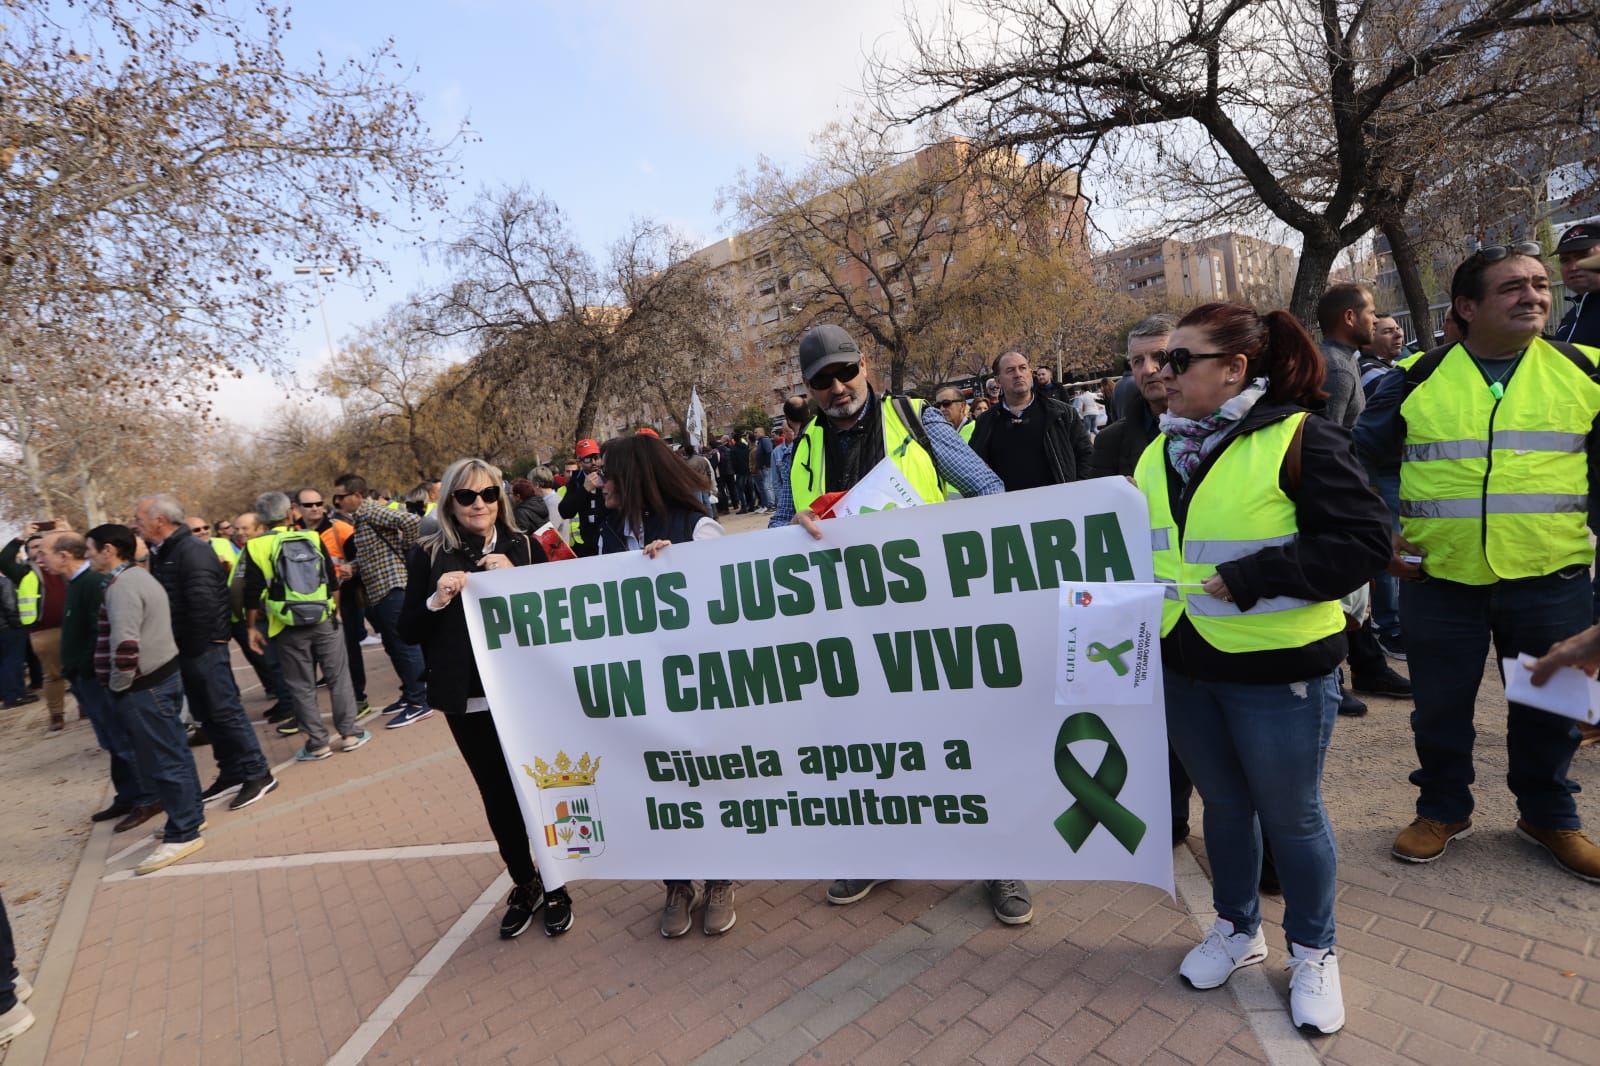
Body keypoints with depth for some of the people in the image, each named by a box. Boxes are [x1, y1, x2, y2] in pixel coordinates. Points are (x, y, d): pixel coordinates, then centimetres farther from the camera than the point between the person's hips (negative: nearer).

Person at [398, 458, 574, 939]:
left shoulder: (524, 546, -1)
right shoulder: (429, 555, 0)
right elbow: (407, 631, 1)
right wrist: (437, 600, -17)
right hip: (468, 701, 1)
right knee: (497, 795, 11)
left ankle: (554, 886, 28)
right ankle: (523, 884, 33)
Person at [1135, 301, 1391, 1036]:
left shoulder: (1299, 438, -12)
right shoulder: (1158, 453, 6)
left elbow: (1362, 542, -17)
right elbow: (1141, 546, 16)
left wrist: (1246, 579, -23)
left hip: (1277, 671, -5)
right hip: (1183, 668, 5)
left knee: (1290, 815, 12)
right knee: (1223, 803, 20)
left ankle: (1313, 952, 37)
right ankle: (1237, 928, 42)